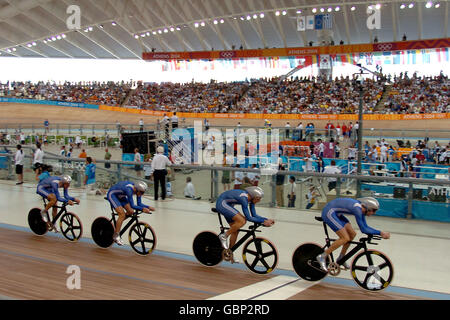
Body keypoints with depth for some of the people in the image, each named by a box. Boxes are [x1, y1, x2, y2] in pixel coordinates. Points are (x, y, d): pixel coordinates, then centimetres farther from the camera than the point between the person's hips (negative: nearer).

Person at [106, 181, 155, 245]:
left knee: (130, 212, -4)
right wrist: (142, 209, -43)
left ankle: (117, 223, 19)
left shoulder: (138, 190, -15)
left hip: (120, 196, 8)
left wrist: (148, 207, -22)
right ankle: (116, 236, -9)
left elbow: (139, 204, -9)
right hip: (112, 194, -8)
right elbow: (132, 206, -37)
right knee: (122, 214, -19)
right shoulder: (129, 190, -38)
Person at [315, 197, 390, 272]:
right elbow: (363, 229, -23)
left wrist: (381, 233, 0)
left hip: (335, 213, 10)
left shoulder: (361, 208, 3)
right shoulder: (357, 209, -25)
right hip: (329, 212, -10)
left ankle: (341, 258, 22)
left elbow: (365, 227, 9)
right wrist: (380, 233, -20)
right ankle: (322, 257, -8)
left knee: (352, 234, 8)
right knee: (345, 238, -14)